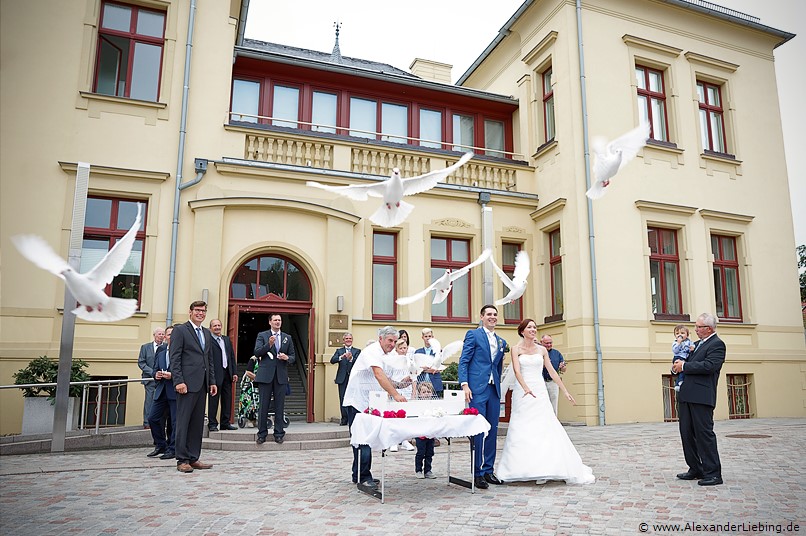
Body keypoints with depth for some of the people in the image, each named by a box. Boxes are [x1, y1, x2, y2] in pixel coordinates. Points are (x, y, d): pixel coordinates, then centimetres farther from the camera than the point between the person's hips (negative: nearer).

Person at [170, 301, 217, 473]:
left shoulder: (206, 333, 19)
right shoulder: (180, 330, -2)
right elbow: (175, 358, -8)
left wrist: (212, 381, 13)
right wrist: (178, 381, -16)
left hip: (202, 384, 7)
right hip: (187, 383, -7)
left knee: (198, 422, 8)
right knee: (183, 421, -2)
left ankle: (193, 458, 14)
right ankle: (182, 460, 4)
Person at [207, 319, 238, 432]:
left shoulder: (227, 339, 17)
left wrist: (234, 372, 11)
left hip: (227, 374, 7)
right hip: (215, 374, -7)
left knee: (227, 400, 10)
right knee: (213, 400, 1)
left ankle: (225, 423, 19)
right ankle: (212, 424, 9)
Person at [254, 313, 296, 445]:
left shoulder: (287, 338, 14)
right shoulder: (262, 335, 6)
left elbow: (293, 356, 14)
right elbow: (257, 353, -5)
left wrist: (287, 358, -8)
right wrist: (269, 344, -19)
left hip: (281, 376, 2)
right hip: (265, 375, -2)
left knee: (280, 406, 4)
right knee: (263, 405, 1)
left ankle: (279, 433, 12)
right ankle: (262, 434, 10)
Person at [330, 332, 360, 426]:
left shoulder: (357, 351, 10)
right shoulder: (339, 351, 13)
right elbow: (332, 361, -3)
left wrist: (351, 358, -26)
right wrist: (341, 357, -21)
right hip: (342, 378, 1)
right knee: (343, 399, 1)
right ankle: (344, 419, 8)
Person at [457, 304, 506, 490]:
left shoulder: (501, 341, 18)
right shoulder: (473, 334, 0)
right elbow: (463, 361, -6)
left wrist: (499, 387, 15)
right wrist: (464, 384, -16)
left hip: (494, 390, 6)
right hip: (477, 389, -6)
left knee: (492, 431, 9)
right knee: (478, 430, -5)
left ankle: (488, 470, 18)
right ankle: (477, 473, 4)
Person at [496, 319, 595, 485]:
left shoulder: (542, 350, 10)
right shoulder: (516, 349, 0)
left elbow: (552, 372, 11)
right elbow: (517, 370, -13)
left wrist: (565, 391, 8)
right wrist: (526, 388, -30)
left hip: (540, 392, 2)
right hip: (522, 392, -2)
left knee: (545, 429, -4)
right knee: (521, 430, -1)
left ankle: (543, 470, 3)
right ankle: (520, 469, 9)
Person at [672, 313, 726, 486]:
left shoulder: (717, 344, -5)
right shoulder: (697, 344, 21)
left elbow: (709, 366, -19)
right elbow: (683, 361, 26)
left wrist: (684, 366, -11)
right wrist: (676, 366, 3)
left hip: (701, 396, -9)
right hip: (685, 395, 9)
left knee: (704, 433, -5)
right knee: (687, 433, 11)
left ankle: (713, 473, 2)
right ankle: (696, 469, 20)